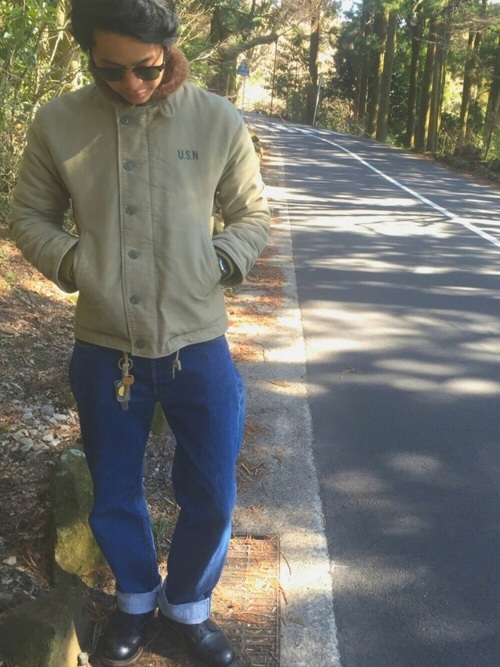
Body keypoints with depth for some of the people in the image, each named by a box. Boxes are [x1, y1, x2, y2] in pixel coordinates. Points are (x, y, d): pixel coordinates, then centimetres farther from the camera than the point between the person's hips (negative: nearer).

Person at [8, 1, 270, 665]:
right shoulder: (56, 122, -5)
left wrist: (217, 264, -11)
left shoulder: (218, 121, -5)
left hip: (199, 348, 0)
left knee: (210, 498, 11)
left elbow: (253, 215, 6)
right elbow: (29, 217, 7)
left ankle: (188, 605, 40)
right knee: (113, 497, 17)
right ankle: (137, 598, 46)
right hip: (104, 350, 1)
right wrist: (72, 262, -11)